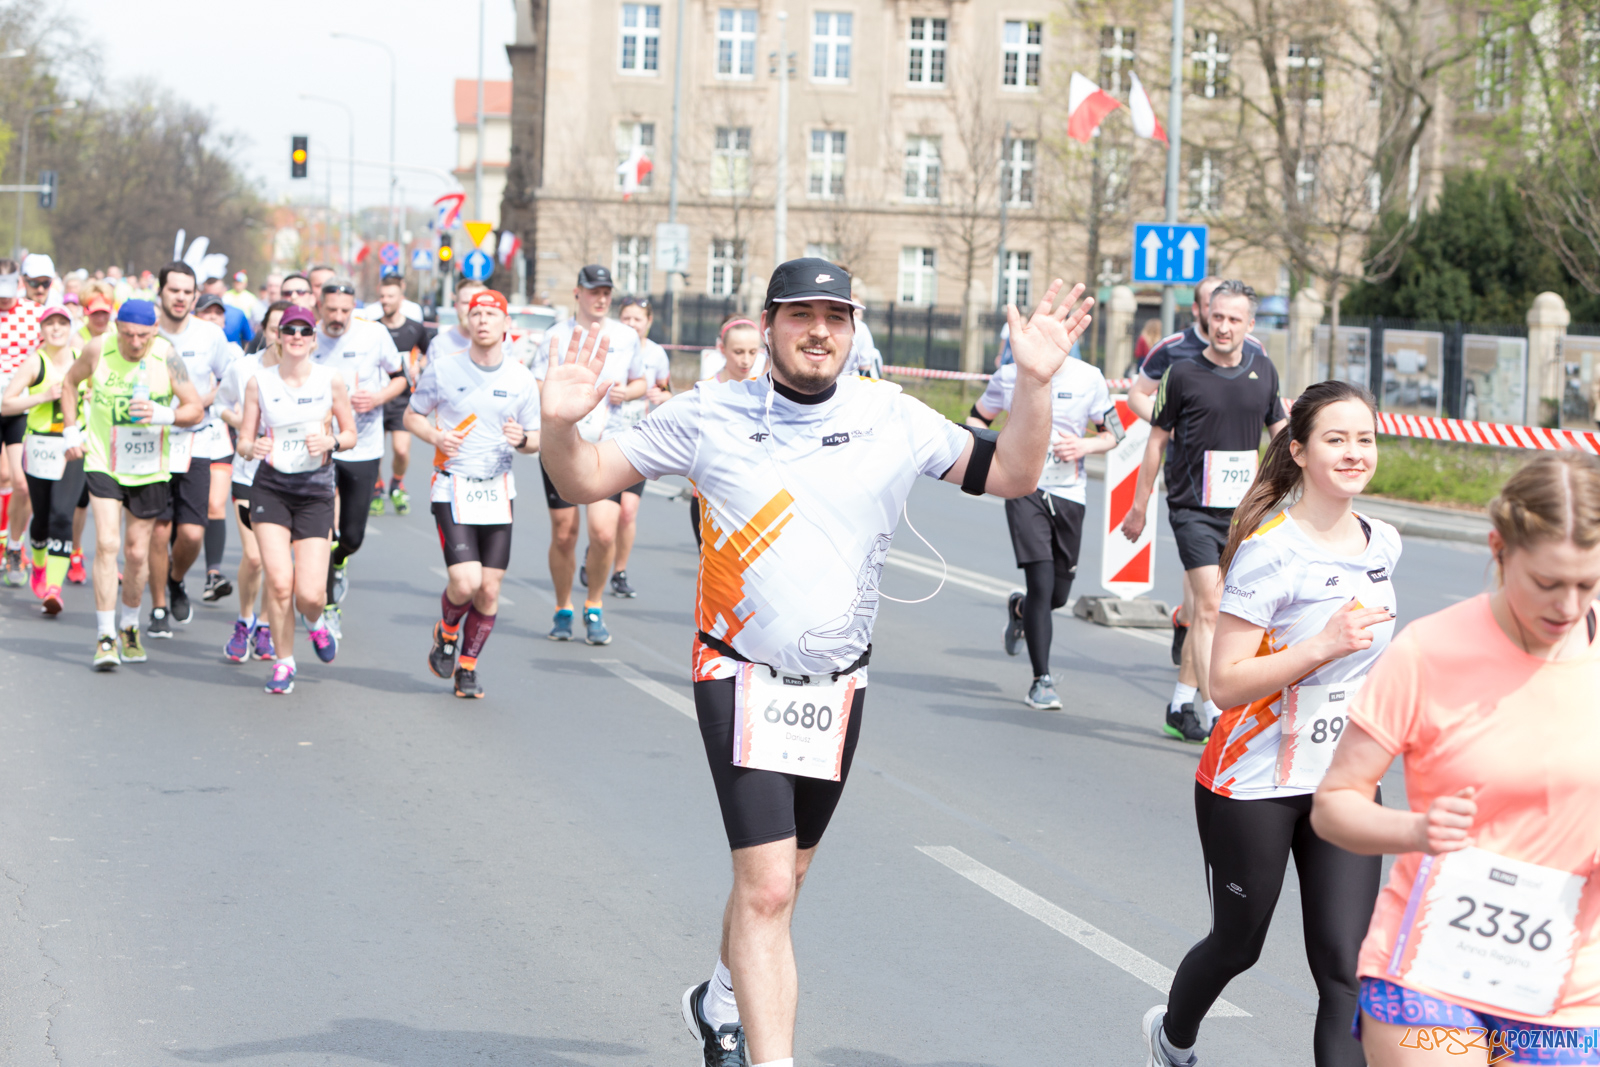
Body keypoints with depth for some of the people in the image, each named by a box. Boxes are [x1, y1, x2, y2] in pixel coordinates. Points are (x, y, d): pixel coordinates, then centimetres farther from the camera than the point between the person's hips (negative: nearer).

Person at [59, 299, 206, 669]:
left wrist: (162, 414, -26)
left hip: (149, 468, 1)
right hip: (102, 462, -1)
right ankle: (106, 637, -10)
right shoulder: (99, 350, -9)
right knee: (106, 544, -14)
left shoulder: (167, 356, -12)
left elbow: (196, 409, -7)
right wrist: (71, 431, 6)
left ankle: (129, 626, 31)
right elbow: (71, 382, 12)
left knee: (137, 552, 9)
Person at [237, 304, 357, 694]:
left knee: (309, 594, -9)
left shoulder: (331, 380, -1)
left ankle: (315, 622, 29)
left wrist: (330, 441, -14)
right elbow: (243, 442, 4)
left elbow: (350, 434, 8)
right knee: (279, 582, -12)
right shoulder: (259, 382, -1)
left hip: (315, 490, 0)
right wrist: (253, 447, -19)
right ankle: (283, 662, 11)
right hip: (270, 487, 0)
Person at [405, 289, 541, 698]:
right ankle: (446, 631, 17)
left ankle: (467, 666, 21)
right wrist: (435, 437, -11)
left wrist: (521, 439, -13)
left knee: (489, 590, 1)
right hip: (453, 489, -3)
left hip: (498, 491, 3)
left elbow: (535, 441, 11)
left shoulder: (522, 379, 3)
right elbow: (412, 415, 10)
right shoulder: (442, 370, -2)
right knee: (465, 582, -16)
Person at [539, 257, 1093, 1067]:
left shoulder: (891, 418, -1)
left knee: (778, 879, 18)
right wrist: (560, 425, -23)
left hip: (839, 687, 4)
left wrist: (1035, 382, -15)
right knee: (766, 889, -16)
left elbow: (1011, 476, 0)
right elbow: (586, 480, -1)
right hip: (742, 680, -3)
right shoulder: (709, 415, -6)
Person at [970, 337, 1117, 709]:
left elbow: (1112, 434, 8)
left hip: (1069, 494, 2)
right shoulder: (1010, 377, 1)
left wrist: (1084, 446, -13)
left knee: (1058, 594, 10)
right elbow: (977, 416, 16)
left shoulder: (1089, 379, 0)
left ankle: (1019, 609, 48)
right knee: (1041, 584, -16)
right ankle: (1042, 681, -7)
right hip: (1024, 490, -2)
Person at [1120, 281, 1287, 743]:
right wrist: (1139, 507, 6)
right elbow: (1157, 440, 3)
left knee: (1210, 611, 11)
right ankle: (1216, 719, -19)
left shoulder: (1263, 370, 6)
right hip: (1193, 509, -4)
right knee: (1208, 605, -15)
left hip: (1241, 510, 5)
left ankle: (1181, 705, 24)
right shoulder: (1183, 373, -5)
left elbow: (1280, 429, 18)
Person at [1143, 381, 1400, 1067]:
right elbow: (1225, 682, -22)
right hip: (1254, 785, -5)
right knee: (1238, 945, 15)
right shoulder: (1270, 550, -18)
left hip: (1345, 783, 5)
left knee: (1346, 966, -7)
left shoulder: (1382, 543, 2)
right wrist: (1324, 646, -30)